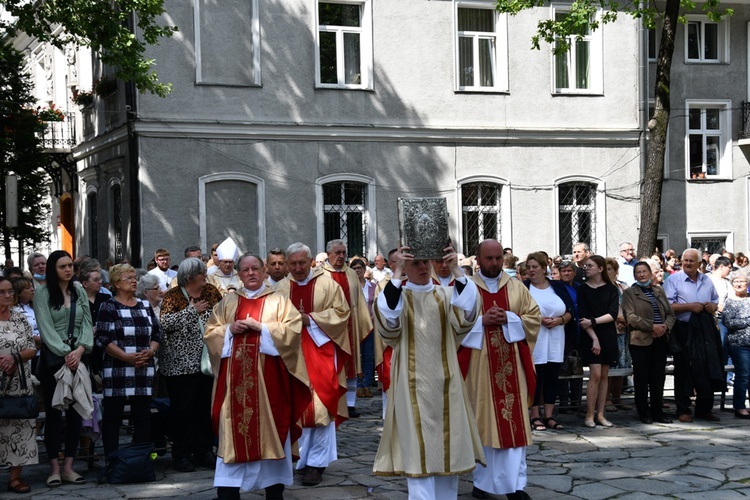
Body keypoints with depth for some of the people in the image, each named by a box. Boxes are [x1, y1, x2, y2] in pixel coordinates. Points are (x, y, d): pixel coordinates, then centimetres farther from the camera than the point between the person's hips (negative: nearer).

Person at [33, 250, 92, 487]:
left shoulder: (79, 291, 10)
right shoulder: (42, 293, -2)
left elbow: (87, 323, 6)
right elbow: (46, 328, -8)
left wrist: (80, 350, -9)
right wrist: (65, 353, -15)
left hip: (78, 357, 4)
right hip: (53, 357, -3)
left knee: (76, 412, 2)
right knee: (53, 412, 0)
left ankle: (68, 466, 8)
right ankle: (54, 467, 5)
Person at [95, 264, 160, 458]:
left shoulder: (145, 306, 15)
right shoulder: (108, 307, -1)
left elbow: (157, 333, 16)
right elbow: (103, 339, -8)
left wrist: (150, 351, -5)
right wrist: (127, 357, -17)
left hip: (144, 369, 4)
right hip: (117, 369, -4)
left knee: (143, 416, 5)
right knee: (112, 416, 1)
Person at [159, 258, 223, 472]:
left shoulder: (210, 291, 9)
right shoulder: (172, 296, -5)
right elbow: (165, 322, -18)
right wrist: (192, 310, -16)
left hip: (206, 361, 5)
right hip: (181, 364, -5)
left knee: (206, 406, 8)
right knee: (183, 408, -1)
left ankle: (204, 451, 18)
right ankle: (181, 454, 8)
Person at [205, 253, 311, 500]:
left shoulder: (278, 300, 5)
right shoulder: (229, 302, 13)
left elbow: (293, 329, -6)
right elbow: (210, 331, 11)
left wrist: (262, 327, -14)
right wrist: (230, 329, -7)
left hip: (267, 374, -2)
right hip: (236, 374, 2)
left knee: (269, 425, 0)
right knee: (233, 427, 0)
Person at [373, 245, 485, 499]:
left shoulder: (445, 295, 8)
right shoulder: (399, 296, 1)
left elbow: (466, 313, -13)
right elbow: (388, 316, -22)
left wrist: (456, 270, -17)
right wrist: (396, 273, -24)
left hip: (444, 383, 3)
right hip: (413, 383, -3)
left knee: (448, 446, 7)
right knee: (418, 450, -4)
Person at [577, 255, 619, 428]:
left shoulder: (611, 289, 4)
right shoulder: (583, 289, 1)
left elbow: (613, 314, -6)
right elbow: (582, 316, -5)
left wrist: (593, 321, -16)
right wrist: (594, 338, -13)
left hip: (608, 335, 2)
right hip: (590, 335, -2)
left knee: (604, 375, 4)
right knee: (595, 374, -10)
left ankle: (600, 414, 10)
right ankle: (590, 415, -5)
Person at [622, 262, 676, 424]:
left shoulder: (659, 291, 16)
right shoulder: (629, 293, 1)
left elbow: (671, 314, 14)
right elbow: (631, 317, -11)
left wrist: (665, 326, -7)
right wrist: (652, 327, -17)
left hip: (660, 340, 4)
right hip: (640, 340, -4)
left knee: (658, 377, 5)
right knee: (642, 378, 1)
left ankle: (658, 412, 13)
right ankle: (644, 413, 9)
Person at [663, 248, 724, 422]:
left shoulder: (707, 280, 15)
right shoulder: (674, 280, -2)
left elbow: (715, 301, 24)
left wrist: (713, 306, 1)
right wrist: (690, 306, -17)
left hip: (706, 330, 5)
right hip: (685, 331, -5)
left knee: (708, 369, 6)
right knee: (684, 371, 1)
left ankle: (704, 409, 18)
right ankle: (683, 410, 9)